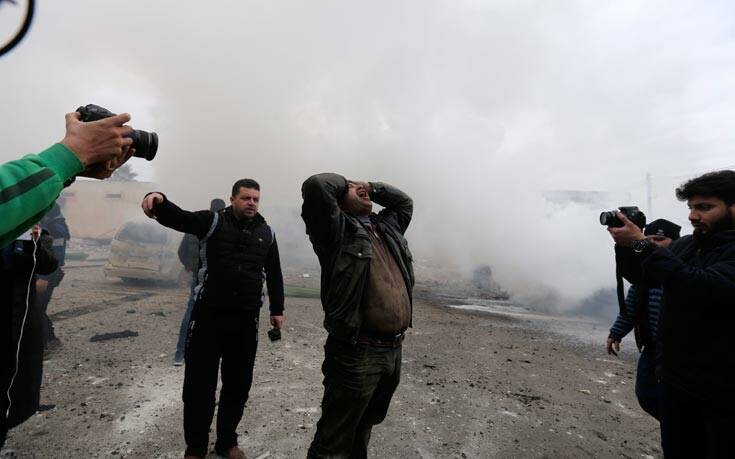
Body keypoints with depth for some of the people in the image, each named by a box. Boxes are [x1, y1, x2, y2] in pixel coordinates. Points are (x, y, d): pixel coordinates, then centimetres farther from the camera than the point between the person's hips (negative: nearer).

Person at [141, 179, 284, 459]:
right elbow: (177, 217, -17)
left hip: (246, 320, 3)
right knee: (199, 384, 9)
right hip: (208, 316, -2)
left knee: (238, 384, 14)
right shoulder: (212, 222, 0)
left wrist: (277, 309, 13)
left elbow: (274, 275, 13)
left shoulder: (266, 233, 8)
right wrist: (159, 200, -39)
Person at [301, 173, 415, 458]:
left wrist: (372, 187, 18)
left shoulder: (388, 226, 15)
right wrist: (342, 183, 1)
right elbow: (315, 186, -20)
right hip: (357, 352, -7)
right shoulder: (336, 228, -7)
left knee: (364, 428, 28)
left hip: (394, 350, 7)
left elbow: (404, 201, 30)